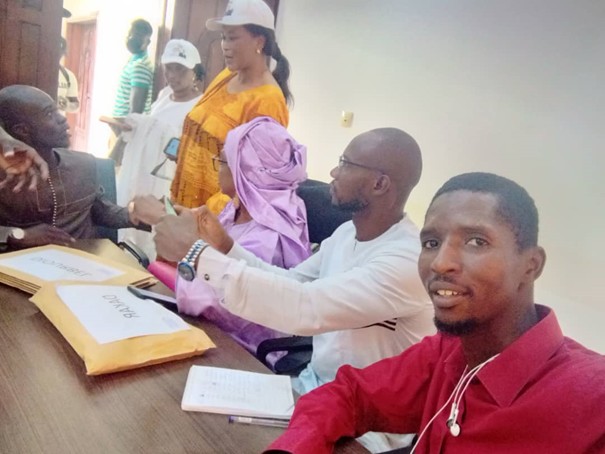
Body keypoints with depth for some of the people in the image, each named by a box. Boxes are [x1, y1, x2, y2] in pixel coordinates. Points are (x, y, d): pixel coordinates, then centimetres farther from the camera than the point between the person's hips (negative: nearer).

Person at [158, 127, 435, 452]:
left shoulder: (407, 261, -27)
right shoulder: (347, 232, 1)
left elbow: (305, 307, -37)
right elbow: (289, 283, 7)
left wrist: (197, 254, -33)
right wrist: (224, 246, -6)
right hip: (314, 385, 7)